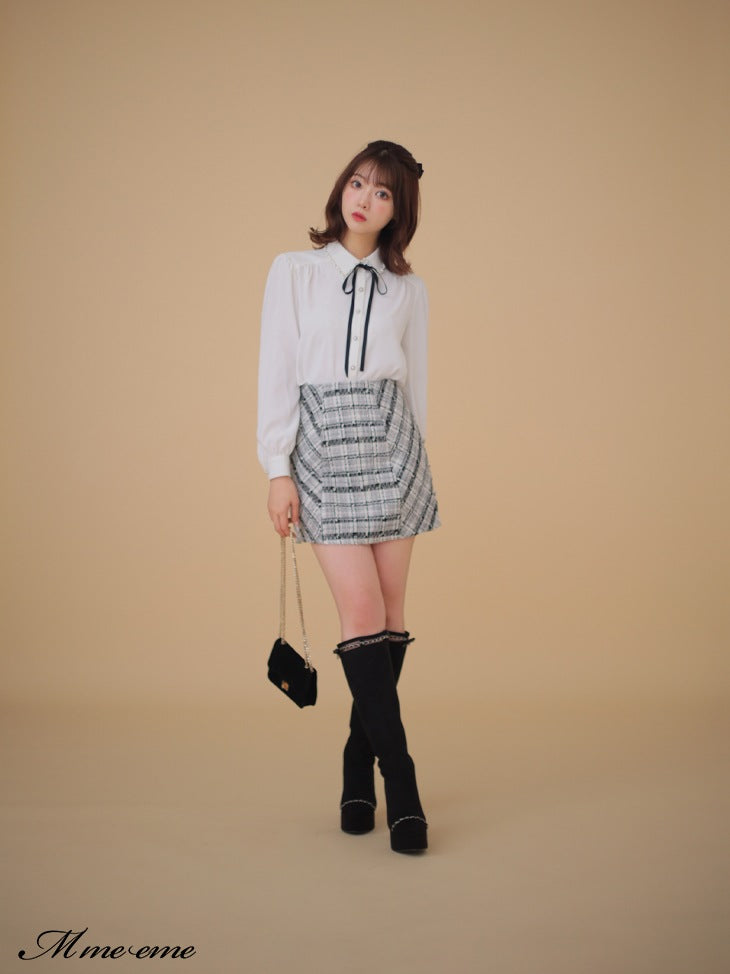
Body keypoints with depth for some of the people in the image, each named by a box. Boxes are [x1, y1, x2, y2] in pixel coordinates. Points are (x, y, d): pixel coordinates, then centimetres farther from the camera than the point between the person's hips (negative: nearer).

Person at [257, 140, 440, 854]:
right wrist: (277, 470, -4)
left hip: (392, 446, 3)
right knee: (361, 613, -10)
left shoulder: (407, 289, 12)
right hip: (321, 447, -2)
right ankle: (400, 783, -6)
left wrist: (413, 462, 14)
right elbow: (276, 372, 2)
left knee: (389, 613, 1)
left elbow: (414, 383, 14)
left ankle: (359, 765, 16)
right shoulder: (294, 272, 6)